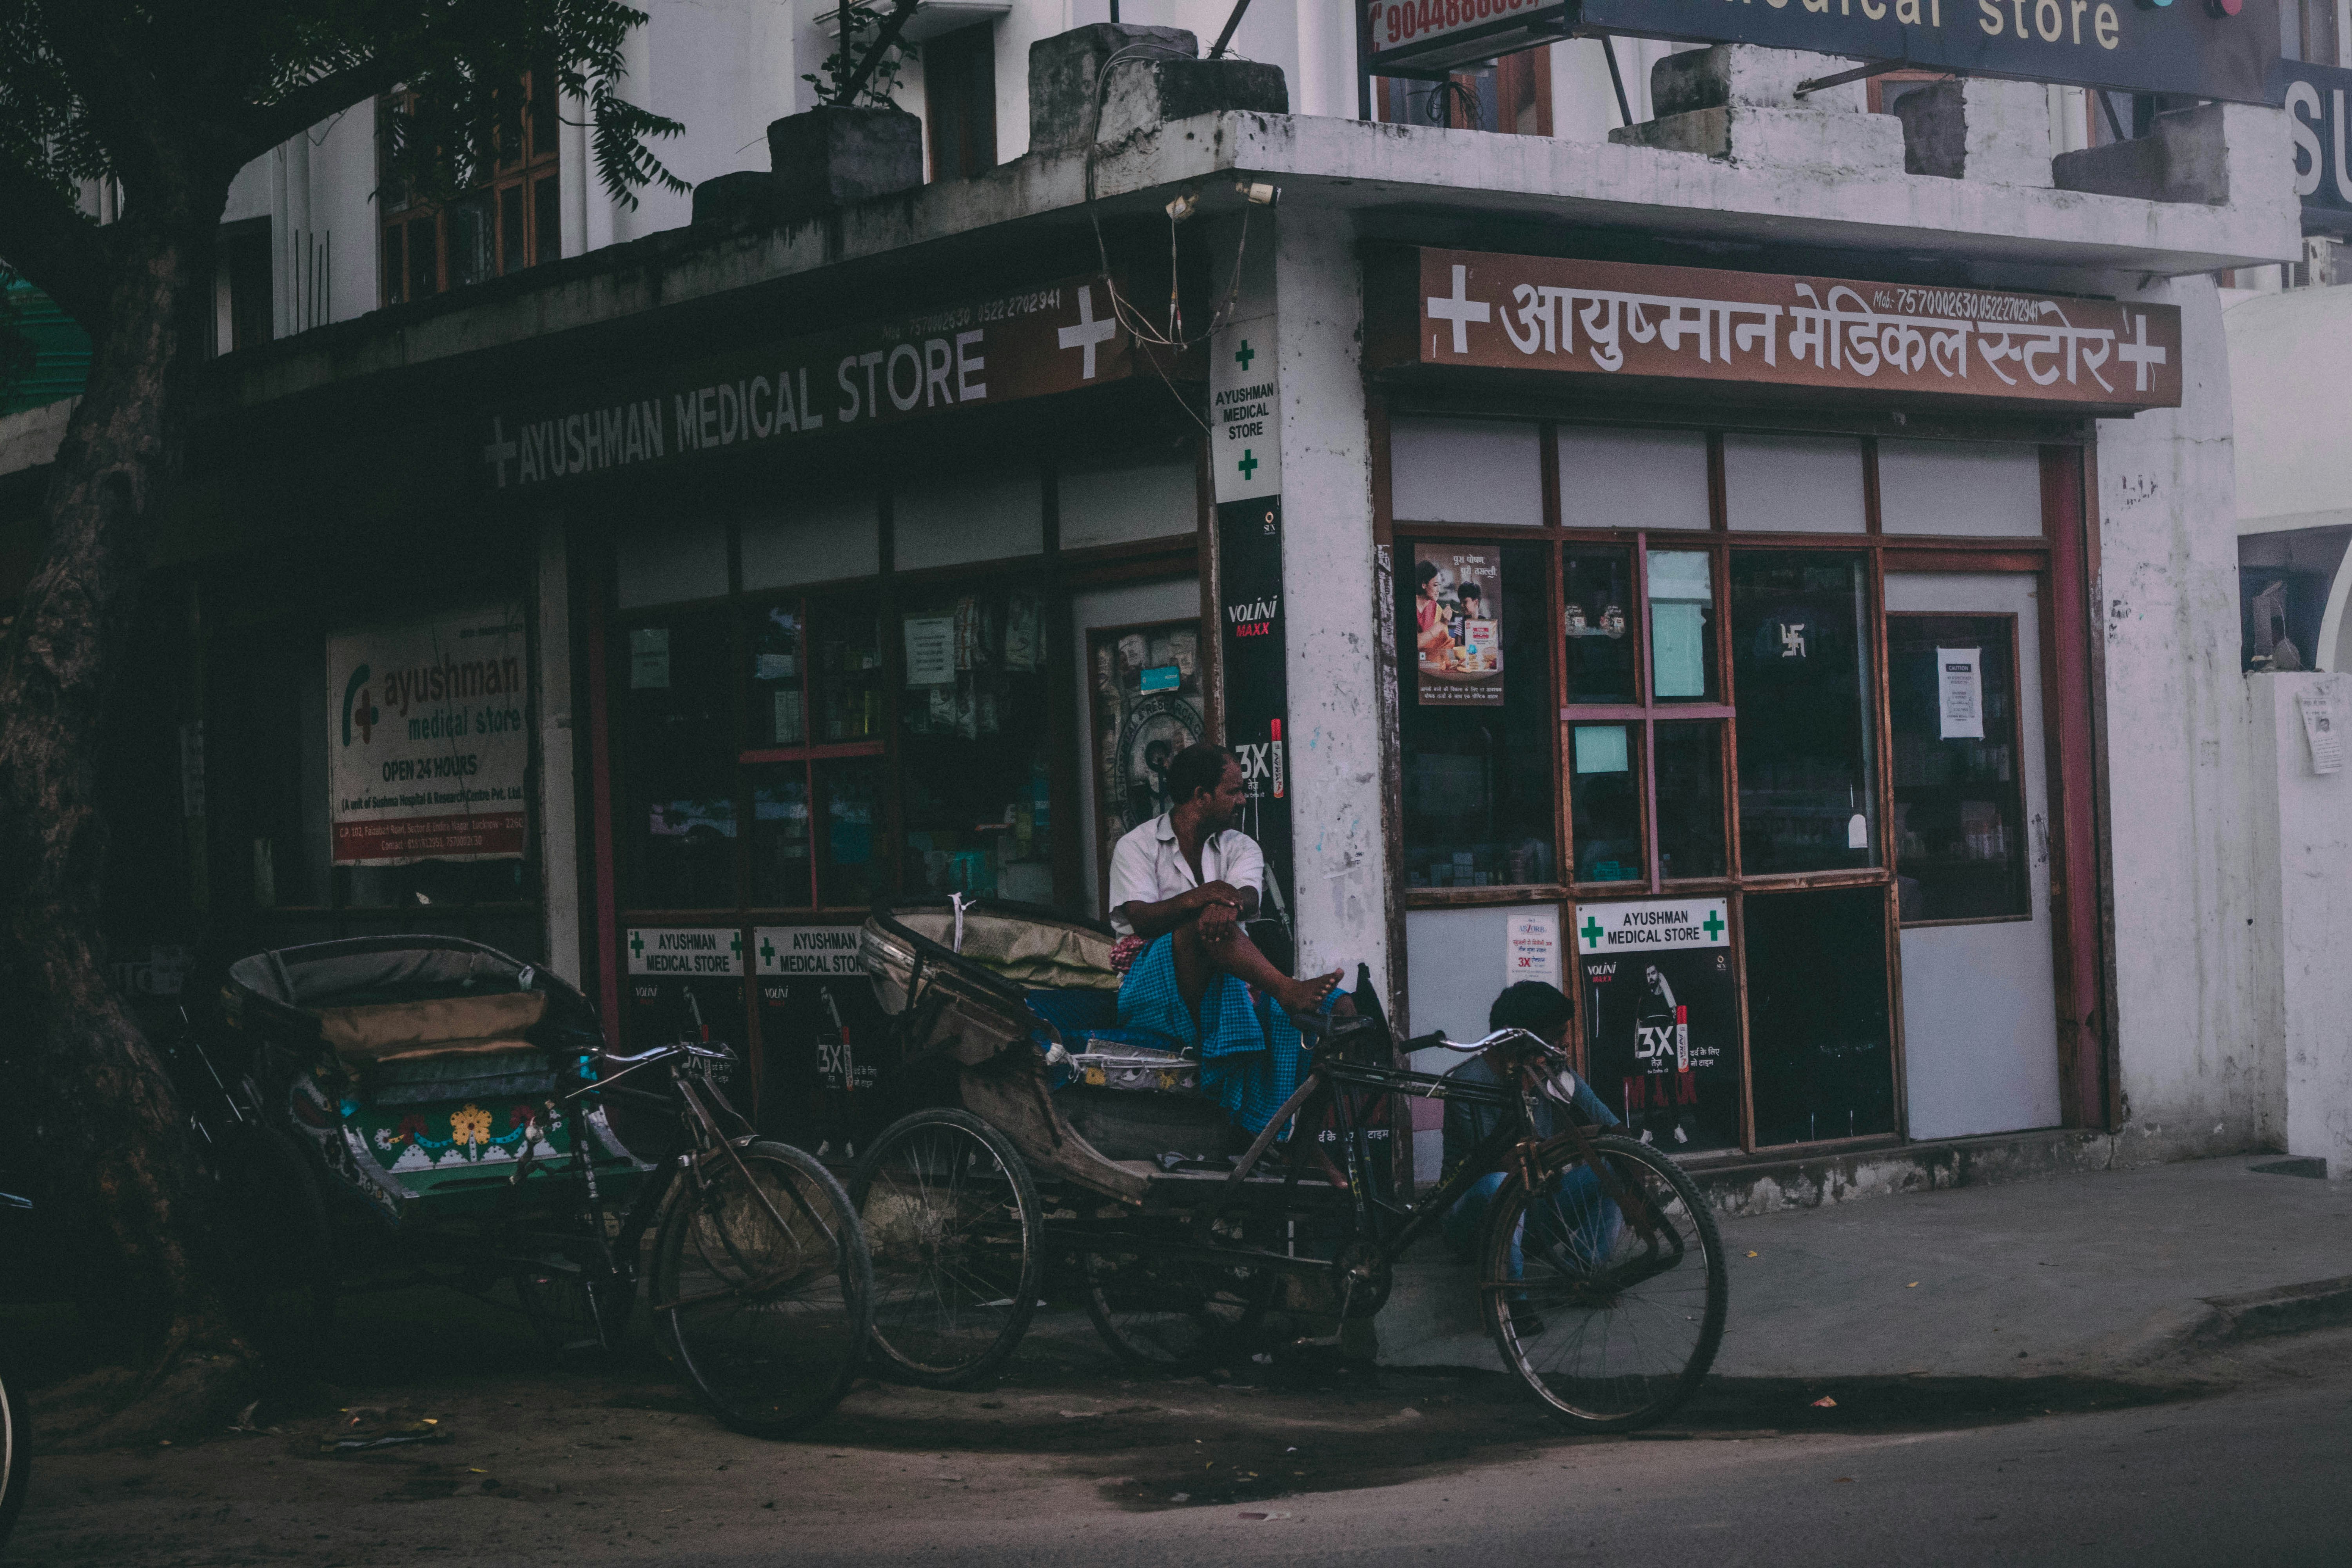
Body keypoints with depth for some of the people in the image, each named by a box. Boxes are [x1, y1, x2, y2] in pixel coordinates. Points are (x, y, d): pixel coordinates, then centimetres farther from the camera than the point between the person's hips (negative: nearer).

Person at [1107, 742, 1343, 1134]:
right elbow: (1141, 920, -11)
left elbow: (1249, 899, -5)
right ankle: (1288, 991, -50)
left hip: (1228, 983, 4)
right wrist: (1200, 897, -29)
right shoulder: (1136, 847, 7)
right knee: (1203, 924, -33)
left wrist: (1229, 904, -31)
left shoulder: (1241, 848, 18)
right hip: (1155, 989, -4)